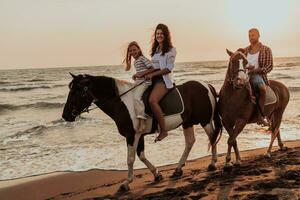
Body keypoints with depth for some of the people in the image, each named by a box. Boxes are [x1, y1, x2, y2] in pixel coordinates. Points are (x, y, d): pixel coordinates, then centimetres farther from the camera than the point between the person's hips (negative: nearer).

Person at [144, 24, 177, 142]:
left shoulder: (171, 50, -1)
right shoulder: (155, 49, 21)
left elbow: (169, 68, -10)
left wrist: (152, 74, -15)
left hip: (164, 80, -9)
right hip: (154, 79, 9)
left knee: (152, 100, -30)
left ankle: (163, 130, -26)